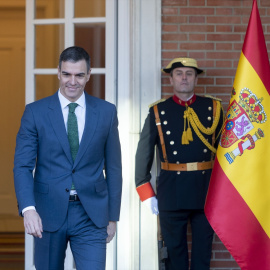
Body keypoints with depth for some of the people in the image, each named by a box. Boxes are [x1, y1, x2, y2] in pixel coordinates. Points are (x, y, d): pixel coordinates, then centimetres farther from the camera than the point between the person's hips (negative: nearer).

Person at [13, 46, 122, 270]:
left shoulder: (106, 112, 5)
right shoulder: (35, 112, 0)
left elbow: (113, 167, 9)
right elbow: (22, 165, -5)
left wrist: (113, 217, 7)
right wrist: (28, 208, -21)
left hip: (91, 216, 0)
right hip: (48, 214, 0)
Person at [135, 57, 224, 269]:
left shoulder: (213, 108, 6)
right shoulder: (158, 112, 4)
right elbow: (143, 153, 4)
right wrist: (146, 193, 0)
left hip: (206, 190, 1)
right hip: (172, 193, -1)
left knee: (203, 250, 7)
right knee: (174, 251, 6)